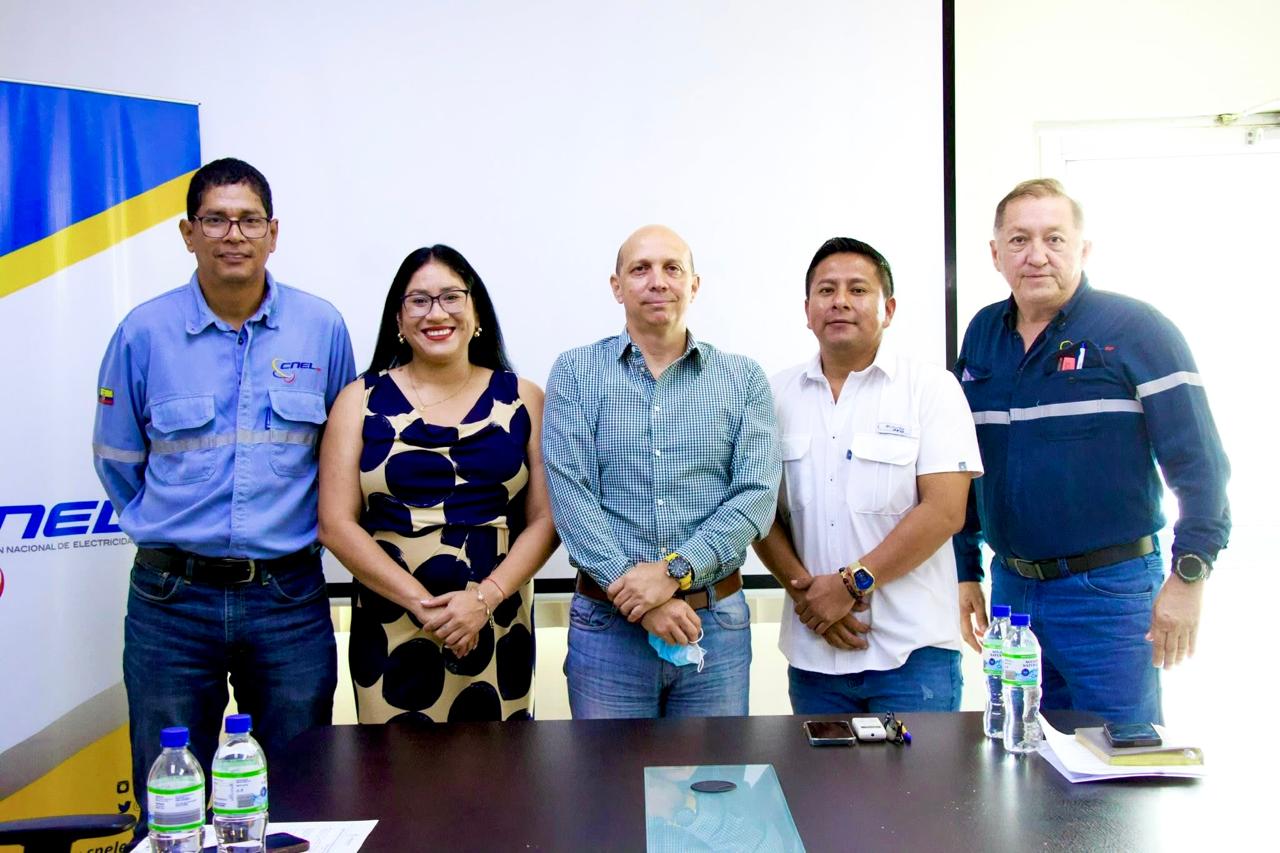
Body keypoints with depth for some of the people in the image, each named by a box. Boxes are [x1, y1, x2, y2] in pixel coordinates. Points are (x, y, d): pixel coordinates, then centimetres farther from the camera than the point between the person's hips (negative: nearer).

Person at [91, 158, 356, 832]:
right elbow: (117, 458, 10)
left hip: (290, 595, 1)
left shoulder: (322, 328, -1)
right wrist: (164, 531, 12)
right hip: (172, 597, 0)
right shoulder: (144, 332, -2)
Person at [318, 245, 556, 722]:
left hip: (498, 626, 1)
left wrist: (486, 597, -13)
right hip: (389, 629, 0)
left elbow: (544, 519, 2)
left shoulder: (522, 400, 6)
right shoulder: (362, 400, 5)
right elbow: (336, 524, -2)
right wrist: (421, 603, -11)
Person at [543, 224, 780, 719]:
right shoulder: (575, 373, 2)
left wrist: (675, 571, -17)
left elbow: (757, 493, -5)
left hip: (718, 622, 1)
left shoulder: (743, 379, 5)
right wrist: (636, 590, -17)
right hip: (607, 626, -1)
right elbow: (570, 497, -8)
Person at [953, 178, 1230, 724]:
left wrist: (1188, 576, -15)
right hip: (1010, 588, 5)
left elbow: (1198, 463, -9)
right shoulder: (982, 335, 8)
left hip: (1109, 592, -5)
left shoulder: (1135, 329, -7)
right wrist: (966, 570, 13)